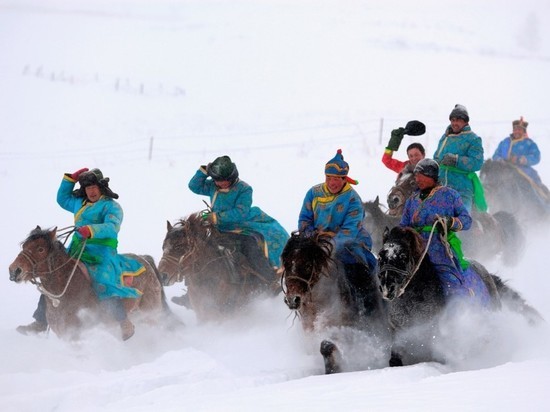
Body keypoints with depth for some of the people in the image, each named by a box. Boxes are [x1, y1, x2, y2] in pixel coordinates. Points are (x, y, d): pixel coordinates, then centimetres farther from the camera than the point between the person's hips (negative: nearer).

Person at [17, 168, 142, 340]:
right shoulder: (80, 203, 21)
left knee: (104, 287, -30)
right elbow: (63, 199, 37)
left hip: (100, 255, -8)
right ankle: (40, 322, 12)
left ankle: (125, 324, -20)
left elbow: (112, 227, -19)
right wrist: (70, 179, 24)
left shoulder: (111, 206, -2)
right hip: (76, 253, 8)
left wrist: (91, 230, -35)